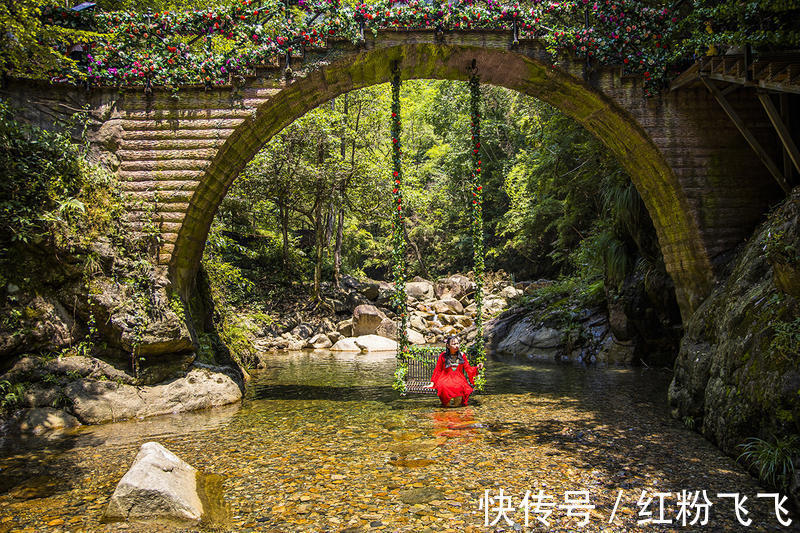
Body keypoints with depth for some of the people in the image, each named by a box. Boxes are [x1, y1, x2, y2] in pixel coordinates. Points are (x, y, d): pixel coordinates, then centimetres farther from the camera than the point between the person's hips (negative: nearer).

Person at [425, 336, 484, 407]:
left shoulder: (462, 355, 7)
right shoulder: (443, 355, 3)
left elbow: (468, 368, 8)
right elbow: (437, 370, 9)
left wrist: (477, 368, -11)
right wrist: (432, 382, 4)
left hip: (458, 378, 1)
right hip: (446, 378, -1)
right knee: (444, 387, -36)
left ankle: (456, 403, -2)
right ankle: (446, 404, -4)